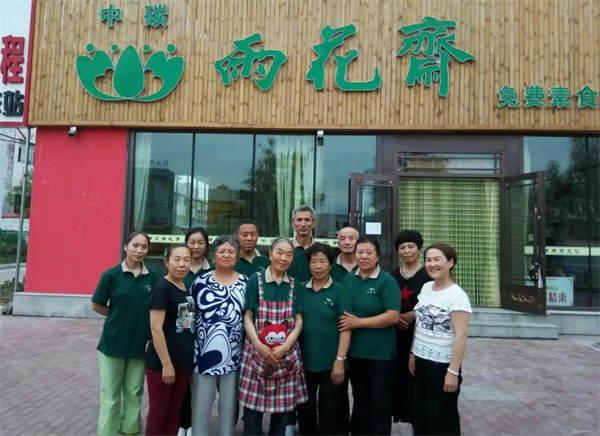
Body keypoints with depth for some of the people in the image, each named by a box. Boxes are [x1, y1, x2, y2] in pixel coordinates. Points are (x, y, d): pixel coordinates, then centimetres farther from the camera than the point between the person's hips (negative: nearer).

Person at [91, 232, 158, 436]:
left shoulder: (152, 278, -2)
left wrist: (139, 318, -5)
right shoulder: (111, 275, -8)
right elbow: (96, 305, -1)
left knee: (134, 393, 15)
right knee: (110, 394, 8)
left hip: (140, 344, 3)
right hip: (113, 343, -2)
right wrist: (119, 316, -4)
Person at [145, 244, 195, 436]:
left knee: (175, 411, 17)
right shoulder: (162, 288, -15)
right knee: (158, 412, 7)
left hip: (184, 362, 7)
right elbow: (156, 328, -18)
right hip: (161, 363, -7)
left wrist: (183, 359, 13)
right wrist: (166, 364, -18)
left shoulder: (188, 288, 7)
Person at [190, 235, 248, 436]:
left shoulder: (246, 283, 1)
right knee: (201, 402, 11)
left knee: (229, 403, 14)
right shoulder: (200, 282, -1)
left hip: (233, 355, 1)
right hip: (204, 352, 0)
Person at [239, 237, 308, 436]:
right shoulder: (255, 280, 0)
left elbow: (298, 321, 5)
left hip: (287, 354, 2)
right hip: (257, 351, -2)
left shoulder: (295, 285, 8)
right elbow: (247, 317, -2)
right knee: (252, 408, 2)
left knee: (282, 408, 9)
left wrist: (285, 346, -10)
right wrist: (260, 347, -14)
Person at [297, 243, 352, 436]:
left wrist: (340, 360, -13)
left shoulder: (339, 291, -5)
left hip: (330, 363, -2)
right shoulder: (301, 290, 3)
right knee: (305, 410, 14)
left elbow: (345, 328, -8)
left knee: (328, 412, 11)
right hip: (304, 361, 3)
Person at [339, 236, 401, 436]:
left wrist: (359, 322, -18)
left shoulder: (387, 282, -10)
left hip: (380, 353, -5)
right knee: (359, 399, 20)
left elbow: (393, 316, -19)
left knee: (380, 403, 9)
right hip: (354, 351, 5)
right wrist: (345, 323, -2)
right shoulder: (348, 280, 5)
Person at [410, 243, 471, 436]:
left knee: (442, 418, 9)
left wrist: (453, 371, -22)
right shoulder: (426, 287, 4)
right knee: (420, 414, 16)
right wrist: (413, 353, 12)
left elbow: (461, 335, -20)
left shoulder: (457, 295, -17)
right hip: (421, 360, 6)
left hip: (442, 364, -6)